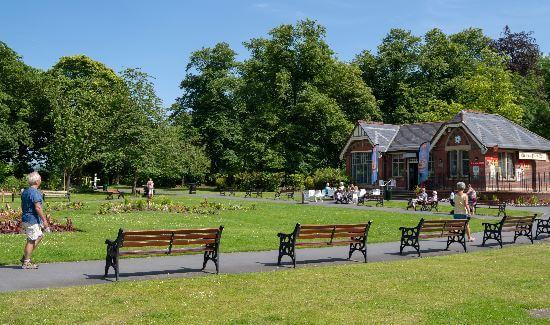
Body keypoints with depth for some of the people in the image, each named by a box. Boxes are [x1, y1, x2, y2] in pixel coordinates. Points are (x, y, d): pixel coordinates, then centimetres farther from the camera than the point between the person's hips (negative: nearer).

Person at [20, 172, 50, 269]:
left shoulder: (25, 191, 12)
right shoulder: (35, 193, -17)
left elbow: (22, 206, 19)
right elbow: (38, 208, -23)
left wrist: (23, 222, 26)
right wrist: (44, 220, -18)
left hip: (25, 219, 10)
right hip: (32, 220, -10)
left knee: (39, 236, 19)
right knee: (31, 241, -1)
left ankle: (25, 258, 20)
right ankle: (26, 263, 5)